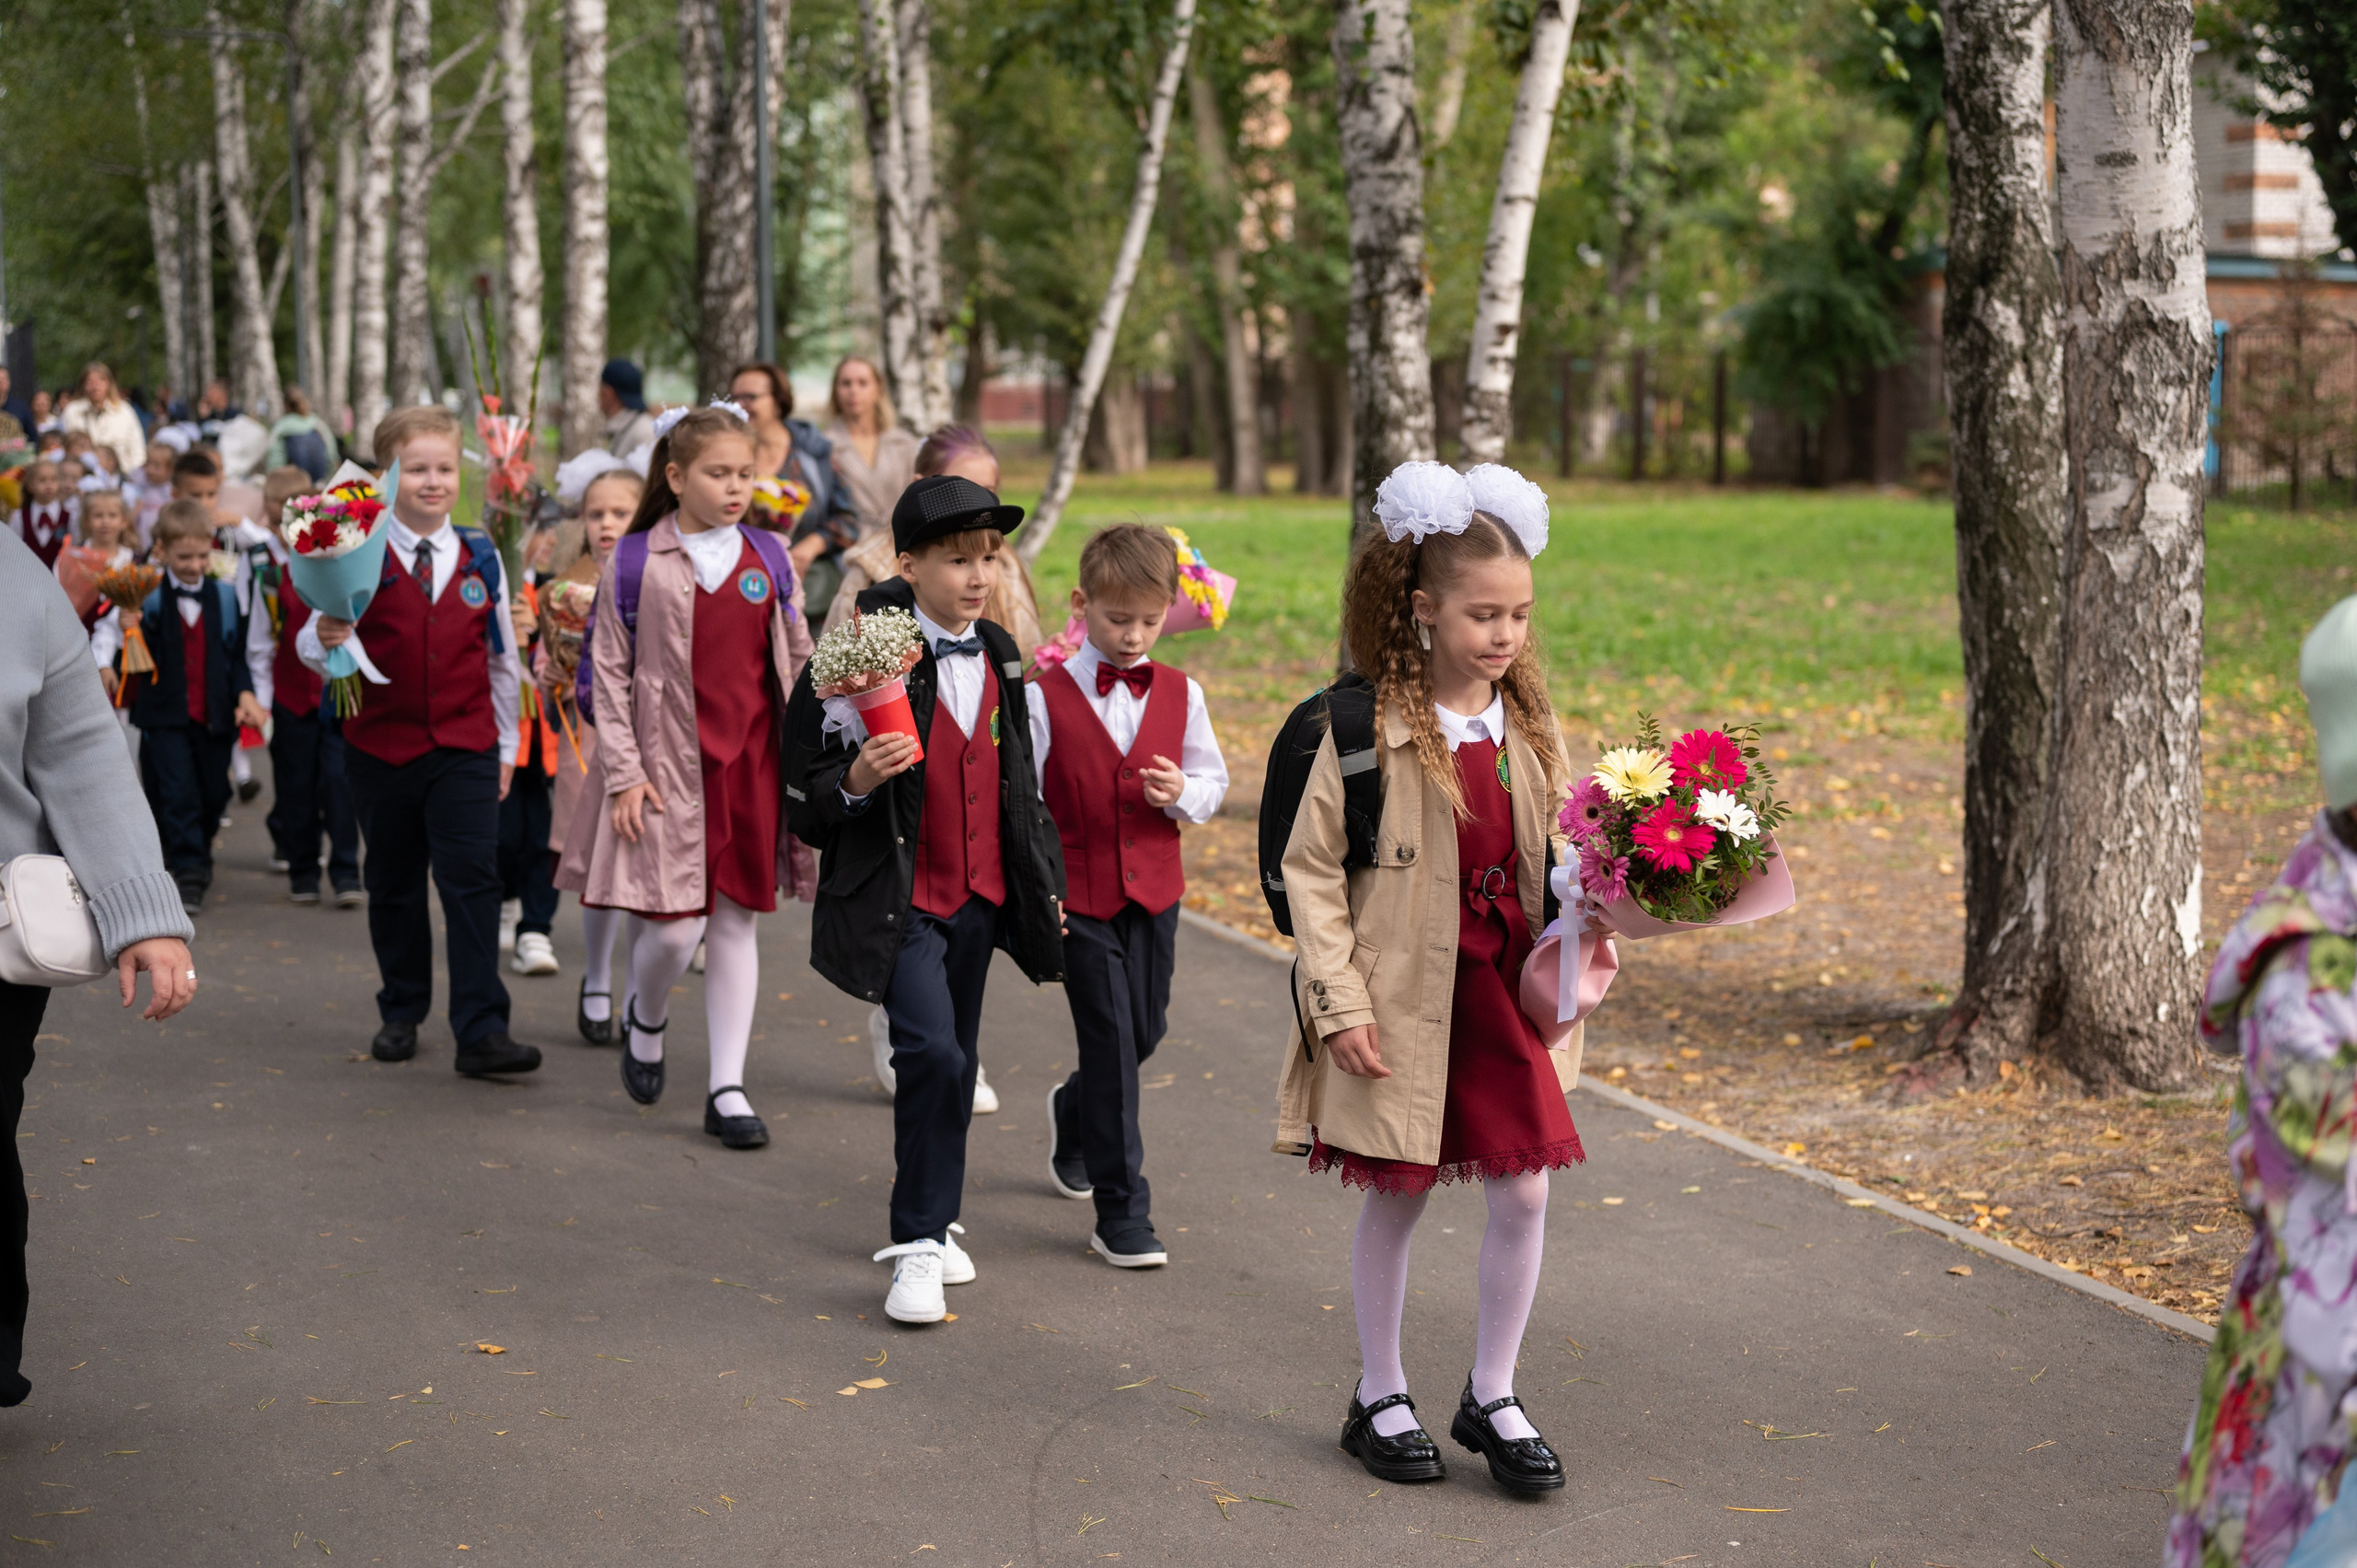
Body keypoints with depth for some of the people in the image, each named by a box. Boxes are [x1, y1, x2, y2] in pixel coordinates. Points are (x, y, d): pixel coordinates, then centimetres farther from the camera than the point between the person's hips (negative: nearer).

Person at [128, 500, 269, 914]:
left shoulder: (225, 596, 4)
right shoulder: (148, 598, -5)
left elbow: (239, 654, 9)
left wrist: (245, 694, -4)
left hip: (215, 716, 3)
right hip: (165, 714, -3)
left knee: (214, 794, 11)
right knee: (178, 793, -9)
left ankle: (195, 850, 37)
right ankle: (189, 871, -3)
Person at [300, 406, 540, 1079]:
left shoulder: (481, 558, 3)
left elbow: (502, 657, 11)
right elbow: (314, 647, -10)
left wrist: (506, 745, 12)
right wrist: (325, 639, -34)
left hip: (465, 748, 0)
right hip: (381, 746, 0)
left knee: (472, 882, -8)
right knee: (392, 885, 12)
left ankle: (481, 1032, -9)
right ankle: (401, 1014, 28)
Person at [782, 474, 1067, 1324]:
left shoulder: (999, 657, 6)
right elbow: (807, 802, -10)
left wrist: (1043, 880, 20)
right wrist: (856, 783, -30)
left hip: (979, 894, 6)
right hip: (900, 896, -6)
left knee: (952, 1064, 15)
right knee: (931, 1053, -19)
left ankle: (931, 1224, 31)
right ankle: (919, 1246, -8)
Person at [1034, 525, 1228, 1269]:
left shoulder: (1181, 693, 3)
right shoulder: (1046, 697, -7)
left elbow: (1213, 780, 11)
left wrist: (1182, 793, -12)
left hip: (1154, 892, 4)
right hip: (1079, 895, -4)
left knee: (1144, 1032, 13)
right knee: (1111, 1040, -6)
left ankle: (1076, 1112, 47)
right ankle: (1121, 1213, 1)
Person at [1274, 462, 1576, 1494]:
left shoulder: (1530, 728, 4)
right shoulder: (1370, 729, -10)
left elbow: (1555, 858, 13)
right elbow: (1310, 866, -8)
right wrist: (1339, 1001, -13)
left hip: (1504, 993, 4)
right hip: (1402, 1002, -4)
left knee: (1524, 1193, 3)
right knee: (1393, 1199, 8)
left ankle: (1492, 1396, 20)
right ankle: (1380, 1399, 25)